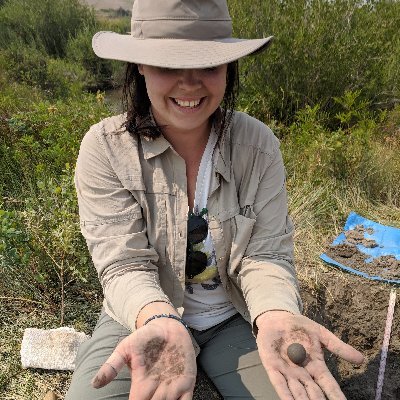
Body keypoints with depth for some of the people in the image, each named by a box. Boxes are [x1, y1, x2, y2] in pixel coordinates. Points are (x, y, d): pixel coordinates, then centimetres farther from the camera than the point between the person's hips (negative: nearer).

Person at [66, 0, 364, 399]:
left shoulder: (258, 143, -11)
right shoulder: (105, 148, -16)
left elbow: (264, 254, -13)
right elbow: (125, 265, -18)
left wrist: (276, 316, -34)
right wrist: (161, 324, -39)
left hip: (236, 317, 2)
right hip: (142, 319, 0)